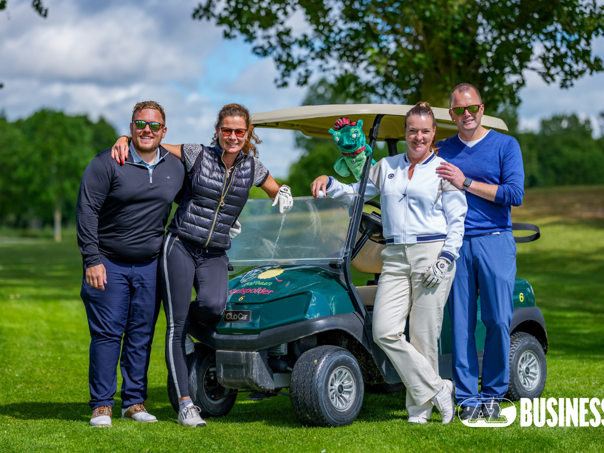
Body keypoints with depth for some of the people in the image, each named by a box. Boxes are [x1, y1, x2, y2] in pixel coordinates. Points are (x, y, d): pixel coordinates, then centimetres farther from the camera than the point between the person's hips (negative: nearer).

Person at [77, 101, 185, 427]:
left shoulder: (175, 168, 7)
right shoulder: (108, 163, -8)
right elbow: (86, 210, -10)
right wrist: (92, 260, -14)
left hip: (150, 265, 4)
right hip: (108, 263, -4)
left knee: (142, 335, 6)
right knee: (107, 334, -2)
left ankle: (134, 402, 16)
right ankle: (102, 406, 5)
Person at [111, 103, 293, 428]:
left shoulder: (252, 167, 8)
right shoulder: (197, 155, 0)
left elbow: (278, 192, 27)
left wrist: (283, 196, 5)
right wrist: (124, 140, -10)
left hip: (215, 255, 2)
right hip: (181, 246, -2)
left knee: (213, 306, -29)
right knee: (176, 326, -6)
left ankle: (189, 316, 8)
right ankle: (185, 405, -1)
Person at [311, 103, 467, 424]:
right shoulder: (386, 168, 17)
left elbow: (457, 221, 2)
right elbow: (355, 193, 23)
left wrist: (445, 259, -10)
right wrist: (329, 183, 5)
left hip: (432, 253, -4)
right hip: (394, 256, 4)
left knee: (423, 335, -3)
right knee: (385, 332, -10)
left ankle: (420, 407, 11)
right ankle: (437, 389, 0)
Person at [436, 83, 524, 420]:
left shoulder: (506, 145, 5)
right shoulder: (443, 151, 14)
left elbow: (515, 194, -7)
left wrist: (465, 182, -10)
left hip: (495, 242, -2)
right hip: (456, 244, 2)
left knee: (498, 320, -5)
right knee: (461, 322, 0)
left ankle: (493, 392, 10)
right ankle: (468, 398, 7)